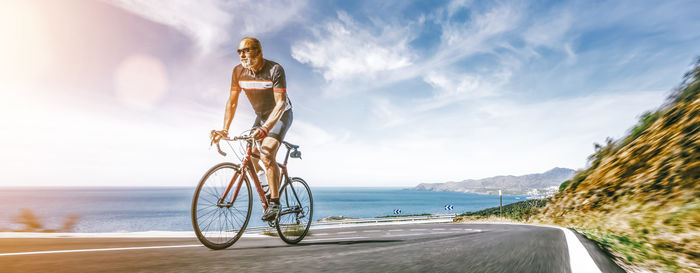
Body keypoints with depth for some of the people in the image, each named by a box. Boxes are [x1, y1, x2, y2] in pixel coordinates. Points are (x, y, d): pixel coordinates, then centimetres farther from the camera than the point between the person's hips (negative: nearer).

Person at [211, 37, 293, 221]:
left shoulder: (275, 70, -24)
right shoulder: (238, 71, -8)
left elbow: (280, 103, -31)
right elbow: (232, 101, -4)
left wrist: (265, 128, -43)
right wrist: (224, 130, -14)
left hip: (280, 115, -6)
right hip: (261, 115, 6)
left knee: (267, 154, -24)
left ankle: (274, 202, -16)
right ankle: (267, 187, 26)